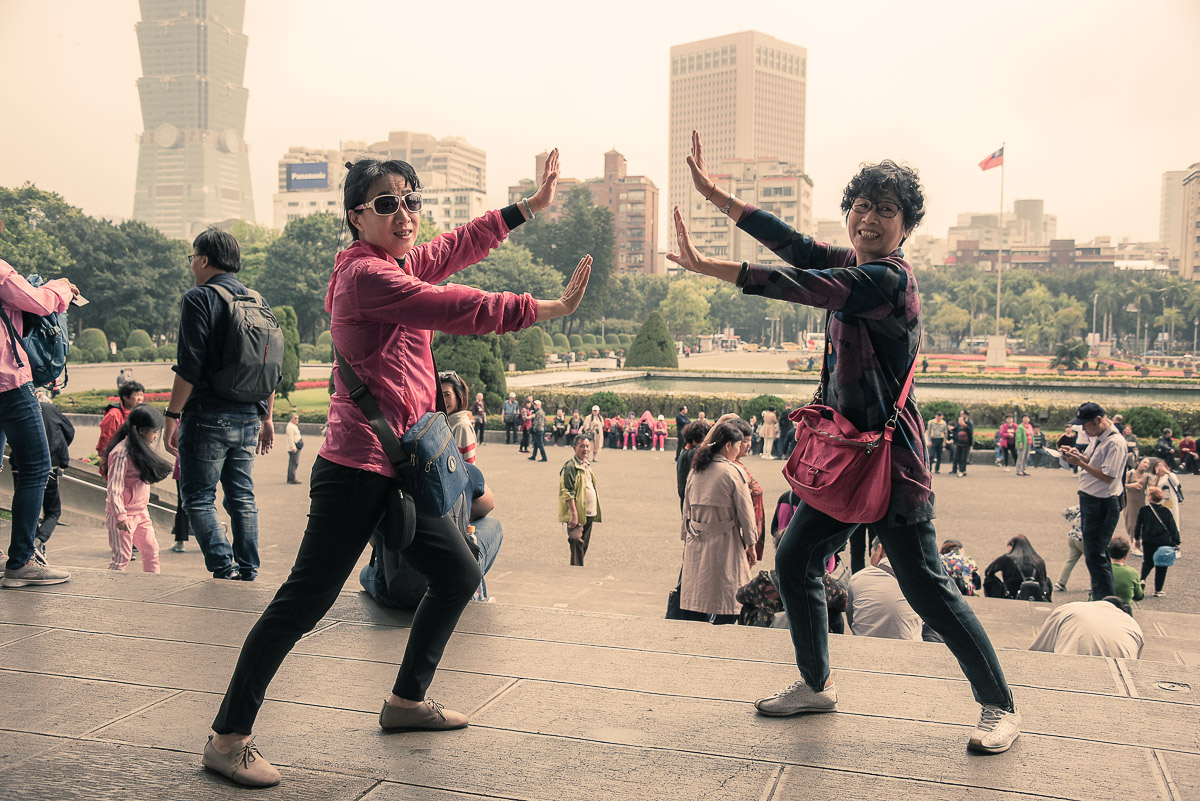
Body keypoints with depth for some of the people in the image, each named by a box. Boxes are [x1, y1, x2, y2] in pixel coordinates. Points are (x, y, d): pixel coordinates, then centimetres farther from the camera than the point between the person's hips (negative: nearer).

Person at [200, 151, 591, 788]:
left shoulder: (400, 264, 14)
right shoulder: (366, 274, -14)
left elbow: (459, 246, 26)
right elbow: (457, 309, -19)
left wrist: (529, 207, 30)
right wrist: (547, 309, -11)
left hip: (399, 467, 10)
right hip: (357, 470, -10)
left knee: (459, 574, 15)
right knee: (304, 602, -7)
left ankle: (407, 700, 30)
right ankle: (227, 739, 4)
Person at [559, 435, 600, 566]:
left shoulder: (587, 465, 14)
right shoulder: (570, 467, -13)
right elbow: (567, 492, -18)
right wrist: (574, 514, -23)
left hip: (589, 513, 9)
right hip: (578, 514, -9)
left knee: (585, 543, 13)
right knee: (577, 543, -8)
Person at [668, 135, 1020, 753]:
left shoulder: (888, 278, -18)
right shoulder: (854, 265, 9)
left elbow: (800, 286, -26)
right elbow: (798, 247, 7)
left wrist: (706, 266, -27)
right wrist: (715, 196, 6)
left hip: (890, 459, -9)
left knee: (925, 586, -3)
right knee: (793, 560, 12)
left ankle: (1000, 706, 14)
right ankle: (816, 685, 28)